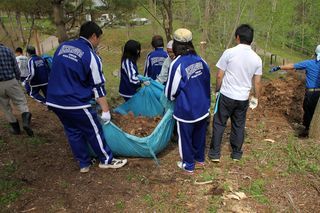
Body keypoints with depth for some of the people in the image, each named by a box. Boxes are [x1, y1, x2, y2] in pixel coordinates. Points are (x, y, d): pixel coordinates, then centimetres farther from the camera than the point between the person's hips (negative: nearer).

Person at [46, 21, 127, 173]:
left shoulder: (62, 46, 8)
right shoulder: (91, 56, -12)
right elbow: (98, 87, -12)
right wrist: (105, 110, -7)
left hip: (53, 100, 7)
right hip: (75, 103, -7)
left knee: (73, 131, 18)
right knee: (94, 131, 9)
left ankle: (84, 164, 30)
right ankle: (106, 160, 25)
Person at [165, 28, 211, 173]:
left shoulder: (177, 64, -21)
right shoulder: (200, 60, -4)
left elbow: (171, 89, -13)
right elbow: (207, 81, 6)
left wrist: (171, 97, 10)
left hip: (186, 109, -6)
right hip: (202, 106, 6)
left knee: (185, 137, 13)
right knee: (200, 134, 23)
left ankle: (188, 165, 28)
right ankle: (200, 158, 42)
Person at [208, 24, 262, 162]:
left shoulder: (229, 52, -12)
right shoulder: (257, 59, 0)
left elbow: (219, 76, -9)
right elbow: (257, 82, 4)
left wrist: (217, 90, 7)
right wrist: (255, 98, 18)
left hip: (226, 95, -3)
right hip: (243, 98, 3)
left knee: (219, 124, 10)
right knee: (239, 126, 16)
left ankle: (215, 153, 16)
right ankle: (236, 153, 30)